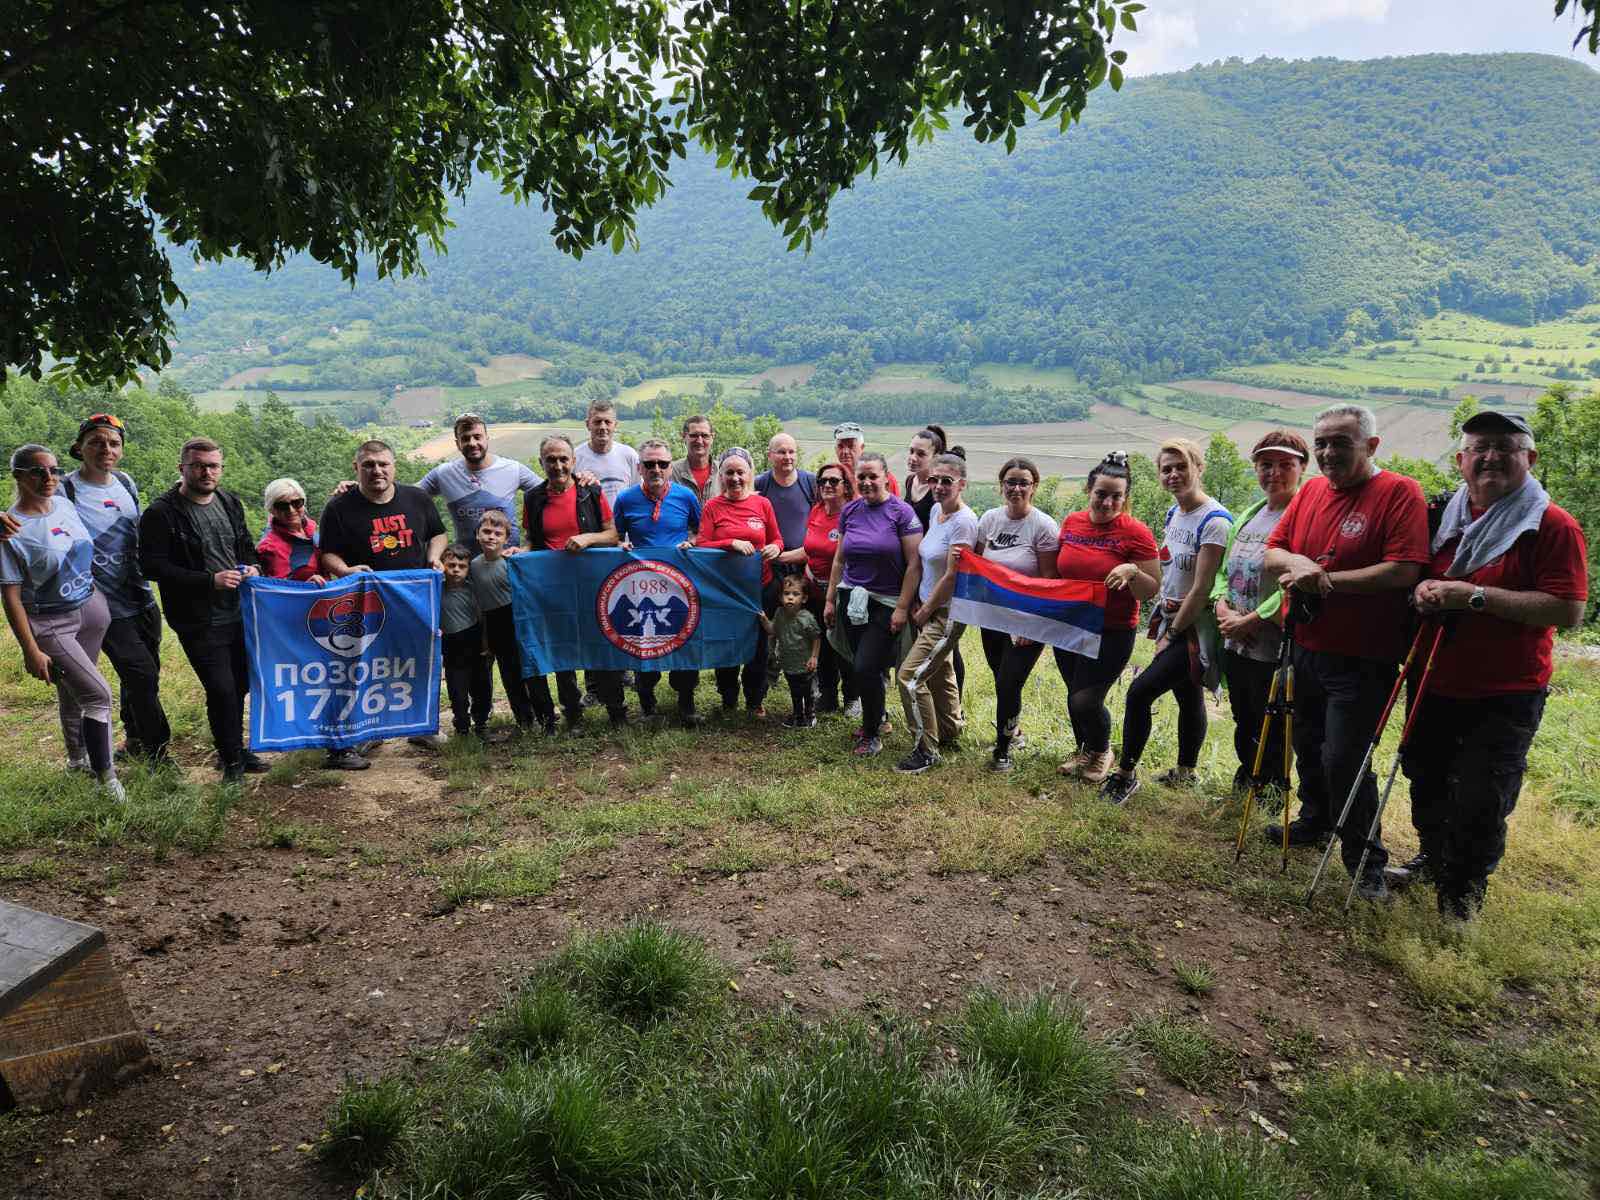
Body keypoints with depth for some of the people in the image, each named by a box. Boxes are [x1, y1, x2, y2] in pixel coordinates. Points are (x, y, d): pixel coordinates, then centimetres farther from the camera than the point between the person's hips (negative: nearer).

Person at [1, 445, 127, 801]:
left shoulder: (66, 504, 0)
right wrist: (31, 651, -16)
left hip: (92, 608, 5)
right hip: (50, 624, -5)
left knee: (72, 692, 19)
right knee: (98, 694, -10)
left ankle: (77, 758, 38)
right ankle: (106, 776, 2)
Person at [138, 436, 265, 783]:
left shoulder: (229, 502, 9)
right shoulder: (161, 513, -10)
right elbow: (152, 566, -14)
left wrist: (253, 566, -1)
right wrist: (209, 580, -21)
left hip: (239, 613, 6)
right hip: (198, 621, -6)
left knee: (240, 686, 15)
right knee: (221, 690, -8)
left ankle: (235, 751, 34)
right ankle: (232, 760, 10)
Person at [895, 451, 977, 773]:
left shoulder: (963, 521, -21)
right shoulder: (936, 511, 5)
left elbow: (952, 576, -20)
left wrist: (926, 611, -11)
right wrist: (920, 604, 7)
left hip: (947, 613, -9)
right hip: (931, 610, 9)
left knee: (911, 676, -11)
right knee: (941, 674, 21)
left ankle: (927, 750, 2)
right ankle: (951, 735, 39)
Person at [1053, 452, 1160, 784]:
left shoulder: (1136, 533, -13)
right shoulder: (1071, 522, 2)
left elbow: (1151, 591, -12)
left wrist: (1132, 572, -30)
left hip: (1112, 633, -5)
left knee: (1084, 700, -7)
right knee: (1075, 697, 16)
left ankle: (1102, 751, 24)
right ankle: (1083, 751, 41)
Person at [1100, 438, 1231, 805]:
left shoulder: (1215, 521, -19)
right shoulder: (1174, 513, 8)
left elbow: (1201, 590, -19)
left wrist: (1171, 633, -12)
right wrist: (1163, 621, 4)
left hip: (1195, 628, -8)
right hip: (1171, 620, 8)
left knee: (1140, 691, -14)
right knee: (1188, 698, 19)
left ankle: (1126, 774, 0)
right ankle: (1185, 772, 32)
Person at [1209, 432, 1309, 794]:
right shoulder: (1248, 516, 13)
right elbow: (1225, 571, 17)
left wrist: (1249, 621, -17)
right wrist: (1221, 605, -3)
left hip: (1274, 650, -8)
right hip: (1235, 646, 8)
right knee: (1244, 728, 22)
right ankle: (1242, 791, 38)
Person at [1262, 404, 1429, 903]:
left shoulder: (1399, 492, -12)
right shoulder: (1310, 491, 7)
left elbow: (1403, 571, -22)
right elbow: (1271, 552, 7)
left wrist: (1322, 581, -22)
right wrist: (1296, 562, -16)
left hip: (1363, 659, -7)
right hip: (1306, 649, 7)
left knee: (1343, 759, -7)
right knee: (1307, 745, 22)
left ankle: (1366, 861, 11)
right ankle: (1315, 821, 45)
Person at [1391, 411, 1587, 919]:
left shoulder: (1554, 526, -11)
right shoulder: (1444, 518, 6)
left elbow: (1568, 610, -20)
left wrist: (1476, 596, -24)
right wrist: (1424, 590, -5)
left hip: (1505, 699, -6)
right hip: (1435, 686, 6)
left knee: (1479, 807, 1)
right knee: (1426, 785, 21)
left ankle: (1458, 905, 20)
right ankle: (1433, 858, 46)